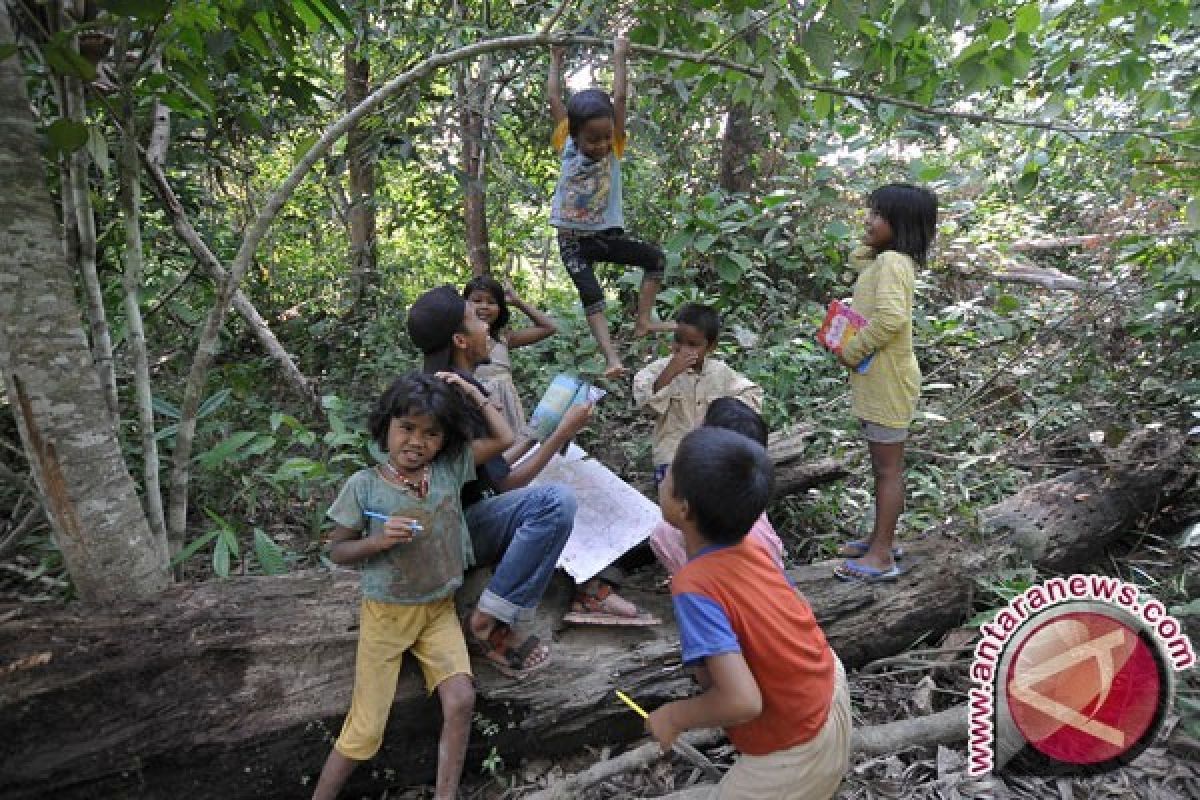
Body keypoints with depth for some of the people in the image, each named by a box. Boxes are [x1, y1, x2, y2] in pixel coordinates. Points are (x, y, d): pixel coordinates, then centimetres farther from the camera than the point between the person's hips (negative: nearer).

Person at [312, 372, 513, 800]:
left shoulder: (449, 469, -6)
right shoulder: (364, 484, -13)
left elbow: (504, 439, -3)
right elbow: (337, 549, -4)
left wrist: (473, 394, -5)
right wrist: (379, 540, -23)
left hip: (439, 610, 2)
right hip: (386, 613, -2)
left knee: (461, 698, -16)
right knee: (366, 729, 2)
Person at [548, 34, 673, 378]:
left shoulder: (613, 148, -4)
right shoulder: (567, 146, -6)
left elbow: (619, 99, -7)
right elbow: (554, 99, -2)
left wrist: (619, 57, -2)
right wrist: (555, 60, 7)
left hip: (608, 234, 2)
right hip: (572, 239, -2)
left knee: (656, 259, -9)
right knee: (591, 295, -12)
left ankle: (643, 322, -4)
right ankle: (611, 357, -18)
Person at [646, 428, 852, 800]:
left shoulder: (694, 586, -29)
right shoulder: (751, 550, -9)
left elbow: (742, 702, -34)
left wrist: (673, 716, -16)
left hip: (799, 752, -6)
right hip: (828, 689, 7)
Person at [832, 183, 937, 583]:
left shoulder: (892, 262, -20)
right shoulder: (882, 259, 9)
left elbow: (890, 317, -34)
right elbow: (856, 258, 31)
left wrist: (850, 350, -22)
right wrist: (869, 242, 10)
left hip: (887, 384, -10)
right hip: (876, 381, 10)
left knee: (888, 468, 0)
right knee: (882, 465, 19)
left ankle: (882, 557, 10)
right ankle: (881, 538, 33)